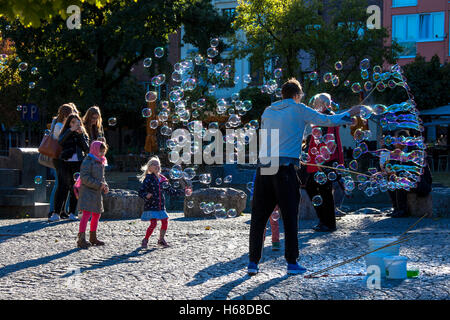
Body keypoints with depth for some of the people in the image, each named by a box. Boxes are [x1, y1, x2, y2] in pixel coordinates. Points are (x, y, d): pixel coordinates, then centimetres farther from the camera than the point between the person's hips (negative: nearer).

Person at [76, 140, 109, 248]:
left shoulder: (101, 162, 15)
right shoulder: (88, 161, -12)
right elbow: (84, 177, -19)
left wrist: (105, 186, 5)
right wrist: (98, 184, -20)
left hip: (97, 192, 9)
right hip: (87, 191, -9)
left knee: (97, 214, 15)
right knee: (87, 213, -14)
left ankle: (93, 237, 28)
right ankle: (81, 238, -14)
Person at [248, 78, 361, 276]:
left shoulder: (268, 111, 16)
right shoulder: (298, 110, 3)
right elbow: (326, 121, 7)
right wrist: (350, 114, 21)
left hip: (263, 168, 4)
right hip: (285, 168, -4)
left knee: (259, 217, 6)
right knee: (290, 217, 3)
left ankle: (253, 262, 4)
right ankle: (292, 263, 6)